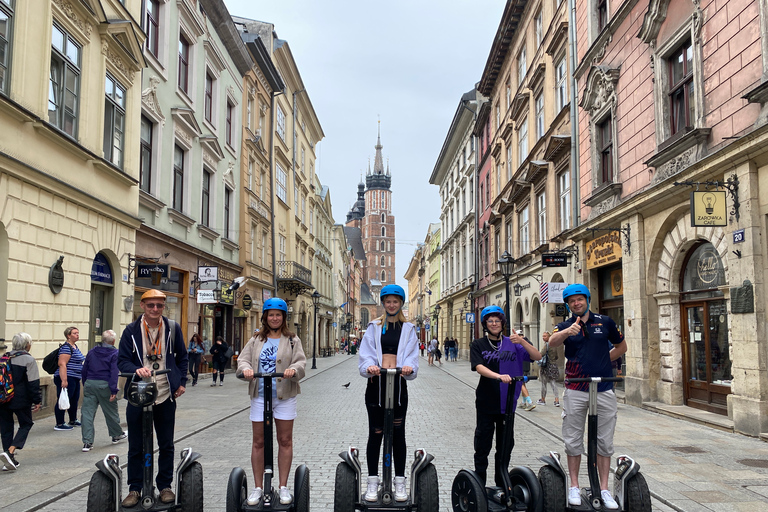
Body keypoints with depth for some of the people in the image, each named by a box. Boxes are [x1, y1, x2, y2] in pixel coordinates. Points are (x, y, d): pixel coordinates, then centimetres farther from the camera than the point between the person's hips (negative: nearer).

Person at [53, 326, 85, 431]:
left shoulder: (75, 346, 16)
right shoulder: (66, 348, -15)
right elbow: (62, 364, -23)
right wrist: (64, 380, -28)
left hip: (75, 379, 11)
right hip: (67, 379, -11)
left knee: (74, 400, 18)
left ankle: (73, 421, 31)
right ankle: (59, 424, 0)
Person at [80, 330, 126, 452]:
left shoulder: (91, 351, 12)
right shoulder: (115, 353, -4)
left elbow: (84, 370, 15)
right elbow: (114, 373, -12)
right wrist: (113, 391, -13)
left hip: (89, 384, 4)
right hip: (104, 385, -3)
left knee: (87, 413, 2)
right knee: (111, 412, 13)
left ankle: (87, 442, -1)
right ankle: (117, 435, 30)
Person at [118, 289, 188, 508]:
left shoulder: (173, 328, 3)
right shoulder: (131, 330, -1)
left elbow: (182, 357, 12)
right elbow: (122, 360, -4)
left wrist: (182, 382, 4)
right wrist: (136, 370, -24)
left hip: (166, 396, 1)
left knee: (166, 445, 10)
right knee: (136, 447, 7)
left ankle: (165, 486, 23)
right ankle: (134, 489, 20)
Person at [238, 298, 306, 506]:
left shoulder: (292, 340, 7)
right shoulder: (255, 341, 13)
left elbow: (301, 361, -3)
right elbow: (243, 359, 5)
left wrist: (293, 369, -25)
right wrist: (246, 369, -18)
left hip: (284, 397, -1)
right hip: (260, 396, 2)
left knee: (285, 440, 3)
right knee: (258, 442, 5)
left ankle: (283, 487, 13)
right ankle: (258, 488, 14)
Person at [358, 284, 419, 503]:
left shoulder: (408, 329, 9)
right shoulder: (374, 327, 8)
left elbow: (412, 356, -1)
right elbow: (366, 354, -3)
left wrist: (409, 368, -23)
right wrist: (370, 366, -24)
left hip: (398, 384, 0)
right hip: (376, 383, 0)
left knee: (398, 433, 5)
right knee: (375, 433, 4)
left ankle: (400, 483, 14)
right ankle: (372, 482, 13)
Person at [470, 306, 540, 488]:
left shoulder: (512, 343, 5)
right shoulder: (478, 345, 2)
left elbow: (537, 357, -5)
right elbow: (479, 367, -15)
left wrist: (522, 341, -22)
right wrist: (499, 376, -33)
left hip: (507, 401, 2)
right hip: (486, 402, -2)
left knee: (505, 445, 9)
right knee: (483, 444, 3)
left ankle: (502, 484, 22)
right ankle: (479, 485, 14)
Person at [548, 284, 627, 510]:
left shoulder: (605, 322, 5)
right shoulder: (565, 326, 1)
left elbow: (621, 347, 18)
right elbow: (552, 342, -21)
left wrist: (602, 361, 6)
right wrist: (567, 332, -42)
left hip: (604, 390, 1)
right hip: (575, 390, 0)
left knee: (605, 441, 5)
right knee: (573, 440, 5)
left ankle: (604, 489, 14)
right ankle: (574, 486, 17)